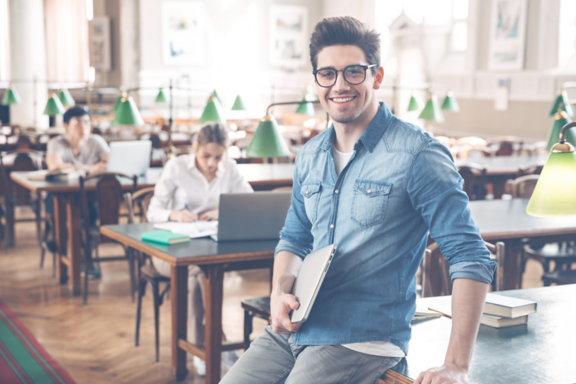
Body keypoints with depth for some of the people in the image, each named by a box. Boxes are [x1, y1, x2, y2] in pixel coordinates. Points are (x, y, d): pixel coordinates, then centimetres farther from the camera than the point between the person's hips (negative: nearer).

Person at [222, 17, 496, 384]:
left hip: (364, 341, -6)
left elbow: (471, 258, -14)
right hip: (296, 329, 6)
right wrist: (280, 292, 0)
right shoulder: (310, 157, 10)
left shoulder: (417, 154, -11)